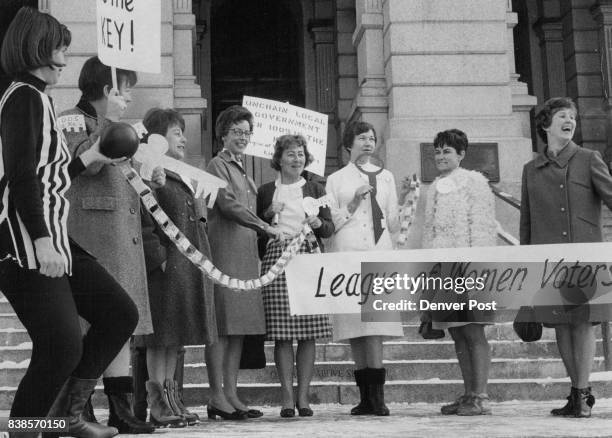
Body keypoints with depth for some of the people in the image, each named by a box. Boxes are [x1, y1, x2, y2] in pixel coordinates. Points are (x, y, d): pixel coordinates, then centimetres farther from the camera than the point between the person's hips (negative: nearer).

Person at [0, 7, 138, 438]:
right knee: (63, 346, -12)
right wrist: (42, 241, -27)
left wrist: (89, 158, 25)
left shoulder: (38, 99, 20)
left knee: (120, 313, 9)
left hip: (54, 240, 10)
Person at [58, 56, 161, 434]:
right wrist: (107, 122, -20)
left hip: (124, 235, 9)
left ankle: (121, 407, 10)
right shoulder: (73, 121, -1)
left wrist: (150, 176, 15)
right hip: (90, 232, -9)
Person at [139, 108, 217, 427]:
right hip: (166, 266, -9)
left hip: (190, 265, 9)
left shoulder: (183, 177, 22)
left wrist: (201, 259, 18)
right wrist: (159, 257, -21)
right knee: (162, 334, -5)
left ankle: (170, 396, 18)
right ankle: (157, 401, 1)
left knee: (176, 337, 12)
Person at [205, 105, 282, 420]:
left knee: (239, 326, 6)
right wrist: (265, 227, -12)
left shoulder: (242, 170, 23)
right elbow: (228, 204, -13)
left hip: (245, 254, 8)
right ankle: (217, 397, -5)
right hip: (224, 251, -8)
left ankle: (231, 394, 9)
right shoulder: (218, 165, -2)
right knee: (222, 325, -8)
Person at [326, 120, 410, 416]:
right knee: (354, 325, -3)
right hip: (347, 253, 0)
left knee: (375, 323, -12)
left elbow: (393, 226, 16)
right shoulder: (336, 179, 13)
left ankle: (377, 398, -14)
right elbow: (331, 223, 6)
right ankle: (366, 398, 2)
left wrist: (402, 200, 1)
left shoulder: (385, 177, 18)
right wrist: (354, 202, -5)